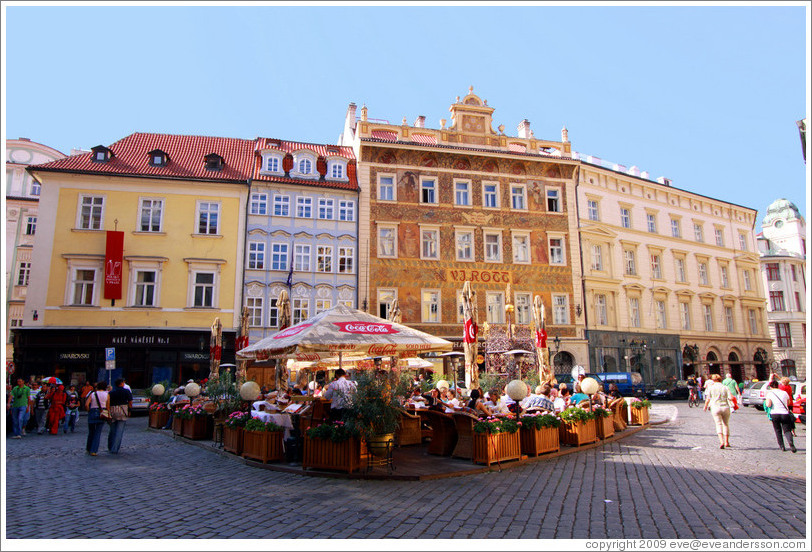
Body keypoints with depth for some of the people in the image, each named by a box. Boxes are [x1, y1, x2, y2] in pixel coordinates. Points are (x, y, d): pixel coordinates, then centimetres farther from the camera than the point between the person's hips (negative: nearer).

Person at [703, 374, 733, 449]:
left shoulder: (711, 387, 2)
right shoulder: (725, 387, 6)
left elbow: (708, 399, 0)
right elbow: (730, 398, -5)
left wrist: (705, 407, 15)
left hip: (715, 407, -2)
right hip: (725, 407, 2)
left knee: (719, 424, -3)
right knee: (726, 424, 17)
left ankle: (721, 441, -20)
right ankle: (727, 442, 22)